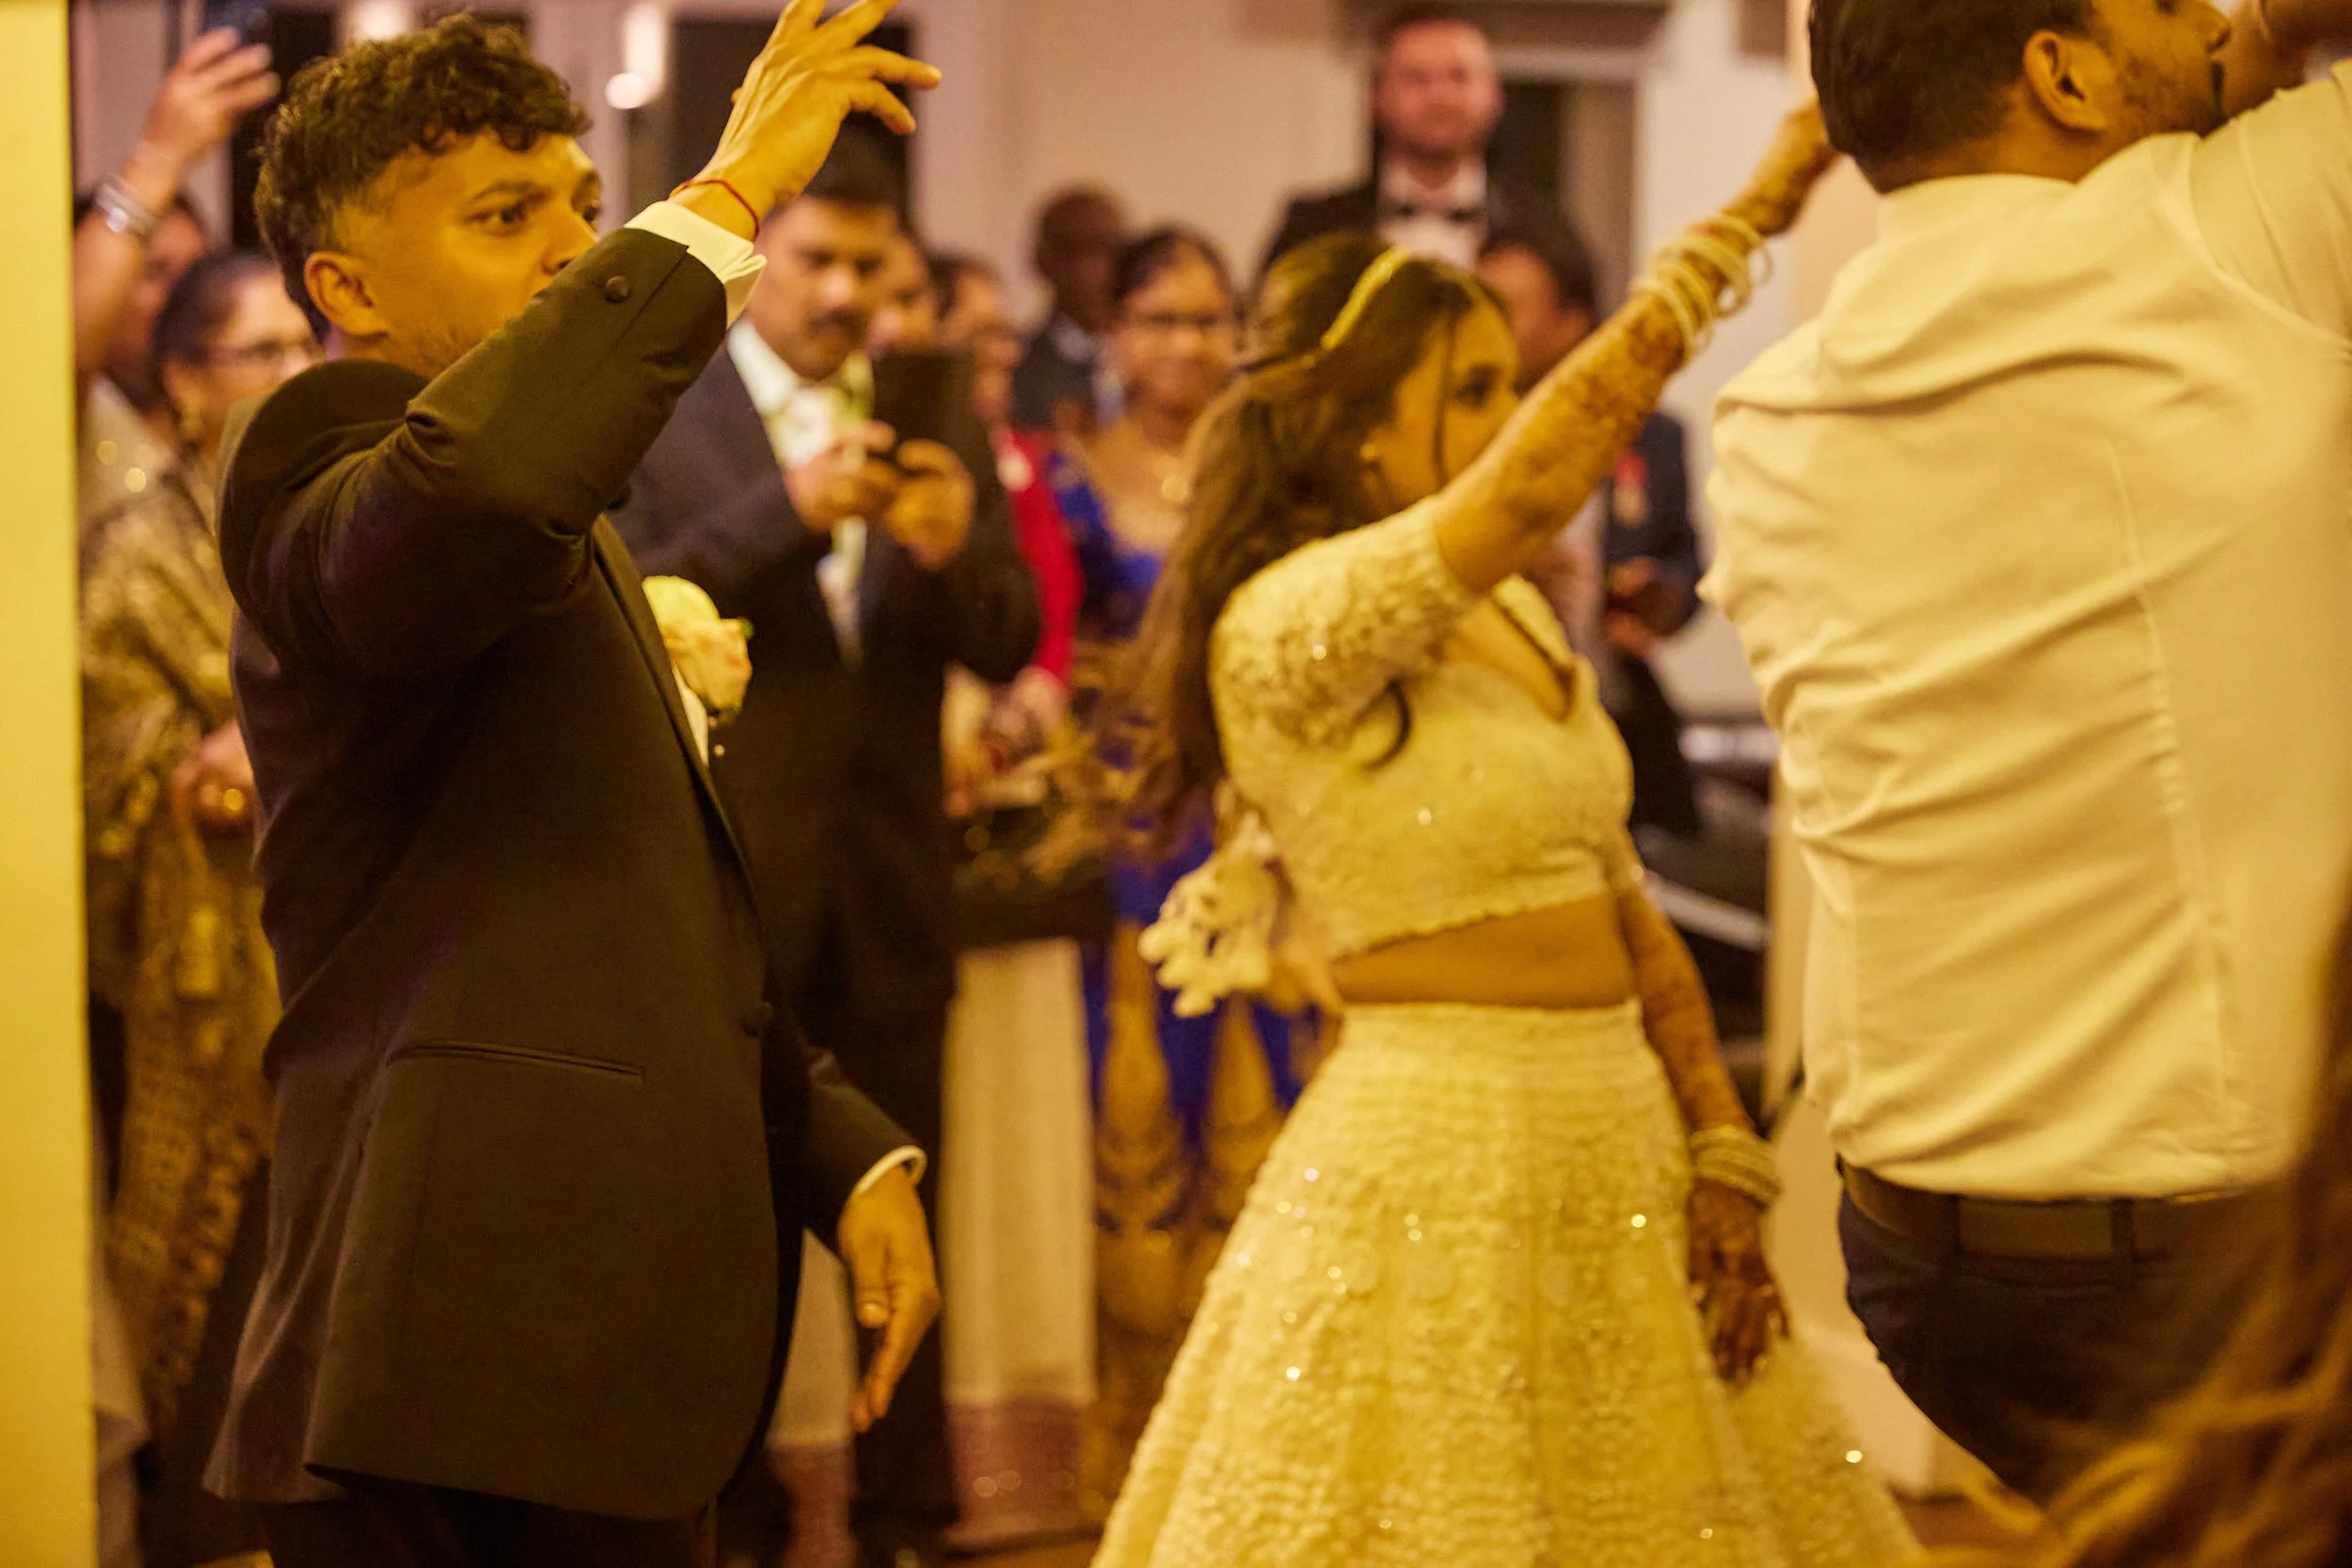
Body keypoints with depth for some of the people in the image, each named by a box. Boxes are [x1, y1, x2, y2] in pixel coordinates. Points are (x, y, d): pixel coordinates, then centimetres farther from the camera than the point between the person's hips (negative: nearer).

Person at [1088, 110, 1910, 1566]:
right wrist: (1751, 214, -26)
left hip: (1623, 1154, 8)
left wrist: (1724, 1159, 5)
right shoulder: (1286, 626, -14)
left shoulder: (1518, 615, 11)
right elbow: (1537, 481, -30)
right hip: (1440, 1162, -8)